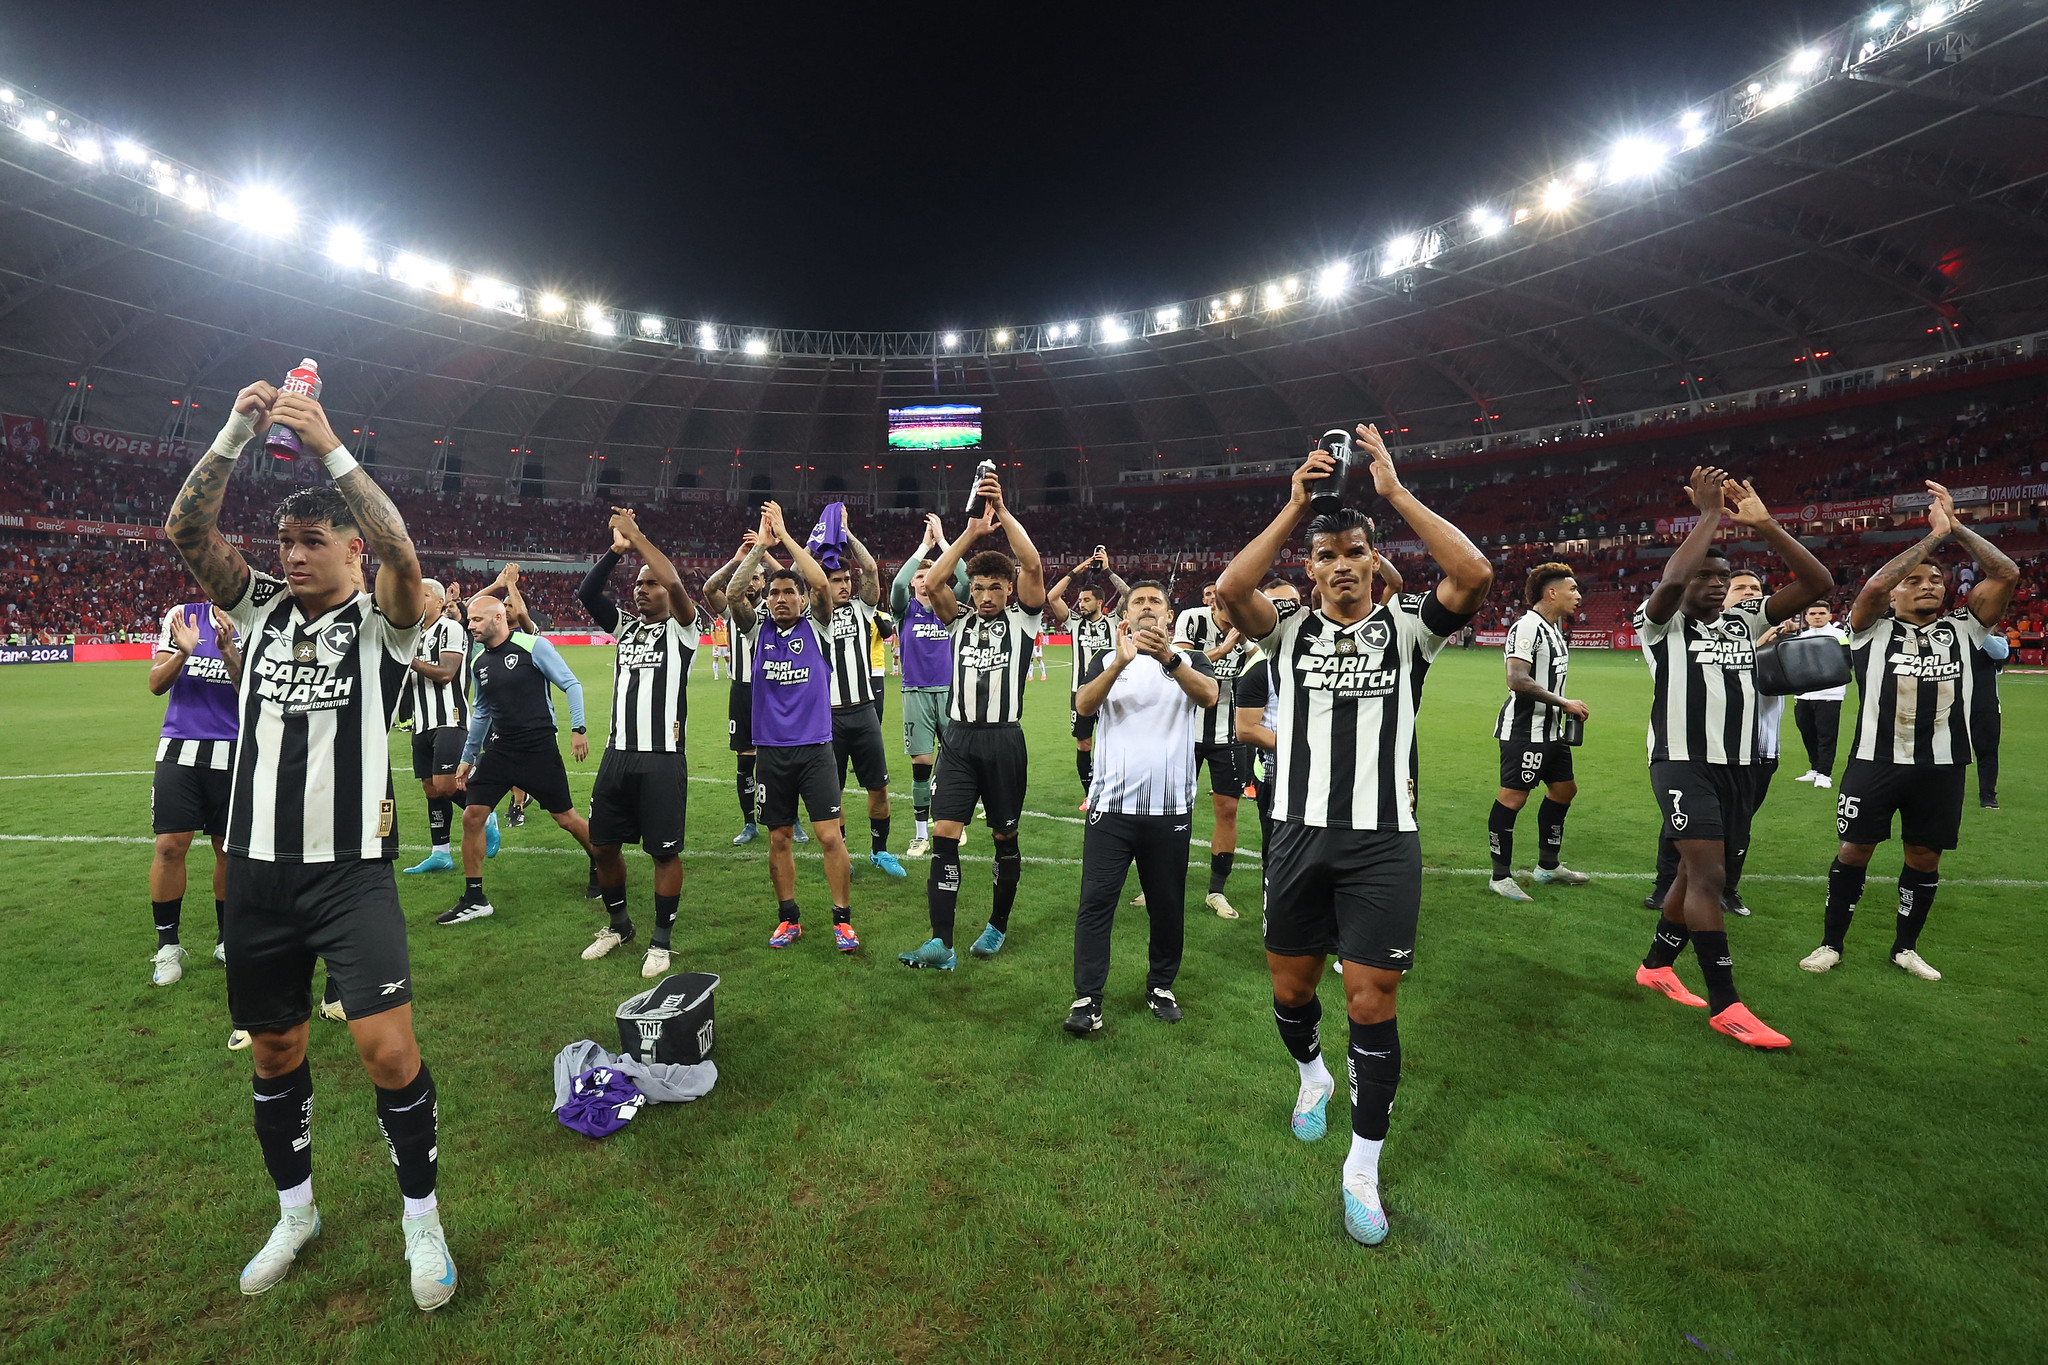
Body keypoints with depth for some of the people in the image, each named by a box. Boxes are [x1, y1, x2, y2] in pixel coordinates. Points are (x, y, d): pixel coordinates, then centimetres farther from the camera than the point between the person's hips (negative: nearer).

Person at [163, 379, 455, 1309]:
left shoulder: (381, 622, -3)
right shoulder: (259, 609, 9)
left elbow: (402, 556, -24)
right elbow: (185, 531, -3)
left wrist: (329, 448, -27)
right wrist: (233, 436, -13)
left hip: (351, 872, -4)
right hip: (256, 871, 5)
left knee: (389, 1050, -10)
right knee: (274, 1054, 15)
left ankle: (422, 1221, 11)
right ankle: (294, 1213, 37)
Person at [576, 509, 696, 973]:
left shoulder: (681, 629, -1)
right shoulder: (625, 625, 16)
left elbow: (674, 582, -19)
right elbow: (585, 593, 3)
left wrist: (636, 535, -11)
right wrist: (616, 549, -5)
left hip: (663, 758, -6)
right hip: (618, 754, 6)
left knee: (664, 851, 1)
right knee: (603, 845, 13)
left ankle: (661, 941, 15)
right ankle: (618, 924, 34)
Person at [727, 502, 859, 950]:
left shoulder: (816, 628, 1)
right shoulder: (757, 630, 6)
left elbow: (821, 584, -14)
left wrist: (786, 535, -11)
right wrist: (759, 546, -11)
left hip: (815, 748, -2)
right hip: (771, 750, 3)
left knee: (831, 836, -6)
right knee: (778, 838, 9)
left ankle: (843, 920, 7)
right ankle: (788, 918, 24)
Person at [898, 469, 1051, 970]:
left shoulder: (1023, 619, 3)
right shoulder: (961, 622, 11)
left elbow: (1033, 566, -13)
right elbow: (932, 581, -5)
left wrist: (1003, 510, -17)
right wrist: (972, 530, -8)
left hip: (1004, 740, -2)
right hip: (960, 737, 2)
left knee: (1005, 838, 9)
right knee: (943, 835, -7)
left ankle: (997, 928, 26)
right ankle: (941, 943, -4)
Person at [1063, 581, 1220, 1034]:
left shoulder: (1190, 660, 8)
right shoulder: (1106, 660, 8)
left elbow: (1209, 696, -15)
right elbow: (1084, 705, -12)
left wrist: (1169, 657, -32)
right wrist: (1120, 662, -27)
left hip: (1171, 807, 1)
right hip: (1111, 805, 0)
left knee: (1168, 905, 11)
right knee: (1096, 900, -4)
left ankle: (1161, 987, 30)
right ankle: (1087, 1000, 4)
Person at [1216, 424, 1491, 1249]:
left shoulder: (1407, 627, 1)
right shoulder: (1289, 632, 4)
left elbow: (1475, 576, -17)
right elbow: (1229, 590, -16)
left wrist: (1395, 491, -15)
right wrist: (1294, 505, -15)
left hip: (1383, 842, -2)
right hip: (1299, 836, 2)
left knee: (1371, 1004, 2)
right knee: (1290, 986, 15)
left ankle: (1362, 1170, 21)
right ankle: (1313, 1077, 49)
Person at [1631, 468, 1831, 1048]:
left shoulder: (1744, 620, 12)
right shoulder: (1661, 623, -5)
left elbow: (1817, 583, 4)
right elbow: (1670, 580, -27)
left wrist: (1764, 524, -3)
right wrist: (1709, 514, -16)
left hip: (1736, 765, 7)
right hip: (1683, 763, -7)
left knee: (1699, 872, 14)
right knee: (1708, 874, -13)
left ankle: (1656, 965, 31)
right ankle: (1725, 1006, -6)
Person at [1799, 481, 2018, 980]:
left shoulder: (1963, 630, 8)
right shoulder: (1873, 628, 0)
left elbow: (2006, 574, -2)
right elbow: (1874, 585, -19)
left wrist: (1957, 527, -4)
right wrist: (1934, 535, -13)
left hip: (1942, 766, 3)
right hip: (1876, 761, -3)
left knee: (1925, 856, 12)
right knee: (1855, 849, 3)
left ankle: (1905, 947, 29)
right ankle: (1831, 943, 16)